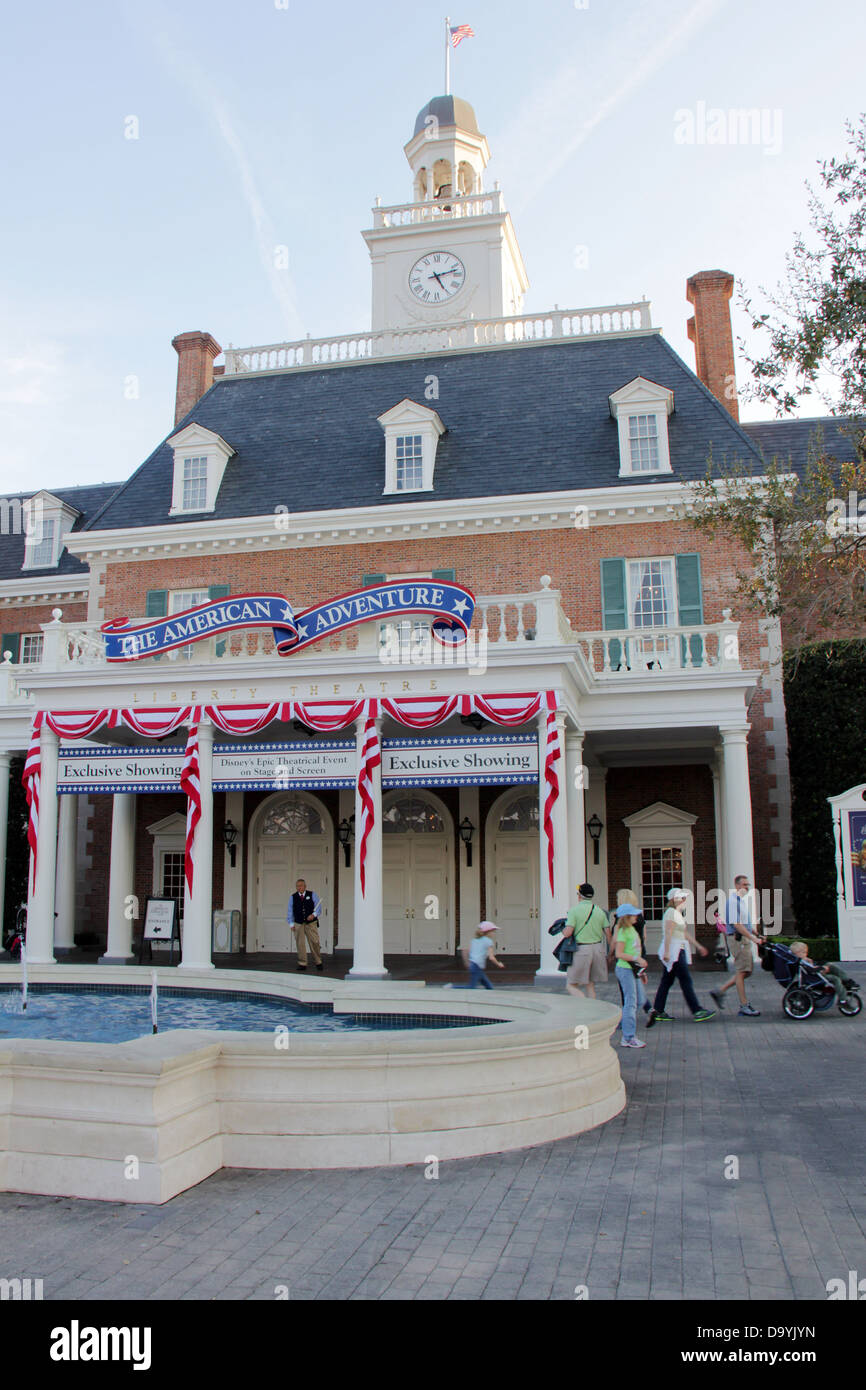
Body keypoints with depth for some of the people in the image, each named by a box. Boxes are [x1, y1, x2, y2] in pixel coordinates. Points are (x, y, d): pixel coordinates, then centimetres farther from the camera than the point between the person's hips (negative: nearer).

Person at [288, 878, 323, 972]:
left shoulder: (311, 894, 2)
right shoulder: (293, 897, 5)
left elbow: (318, 906, 0)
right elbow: (290, 911, 7)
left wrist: (314, 915, -18)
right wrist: (292, 924, 2)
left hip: (311, 923, -1)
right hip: (298, 924, 1)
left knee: (314, 943, -3)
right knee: (300, 944, -1)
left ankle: (318, 963, 10)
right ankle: (302, 964, 7)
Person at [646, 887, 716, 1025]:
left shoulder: (678, 913, 19)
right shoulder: (672, 913, -13)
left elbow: (685, 934, 25)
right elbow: (668, 934, -20)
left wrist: (698, 946, 24)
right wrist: (667, 952, -25)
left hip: (677, 951, 10)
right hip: (673, 952, -10)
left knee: (667, 981, 9)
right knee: (686, 981, -7)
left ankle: (657, 1011, 11)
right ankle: (697, 1011, -5)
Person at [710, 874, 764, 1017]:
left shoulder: (743, 900, 18)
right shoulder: (733, 900, -13)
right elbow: (737, 924, -20)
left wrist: (757, 934, 15)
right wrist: (753, 938, -21)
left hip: (746, 938, 10)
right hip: (739, 938, -10)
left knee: (746, 971, 11)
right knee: (741, 971, -6)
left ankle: (719, 992, 17)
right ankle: (744, 1007, -2)